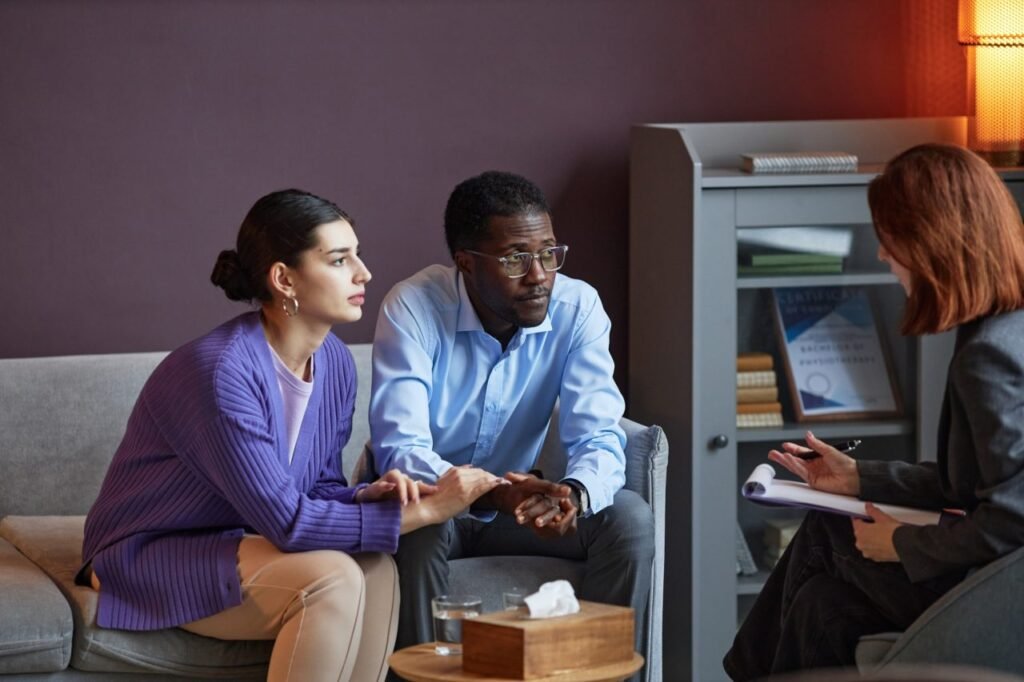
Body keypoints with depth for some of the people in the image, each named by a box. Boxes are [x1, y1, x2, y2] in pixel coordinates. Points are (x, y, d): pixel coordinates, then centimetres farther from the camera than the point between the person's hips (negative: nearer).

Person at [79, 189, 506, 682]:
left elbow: (318, 488, 7)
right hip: (151, 559, -7)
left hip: (235, 545, 7)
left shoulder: (333, 361, -2)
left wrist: (370, 496, -17)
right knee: (332, 578, -28)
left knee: (374, 569, -20)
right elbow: (287, 521, -28)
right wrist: (425, 510, -25)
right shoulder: (222, 371, -28)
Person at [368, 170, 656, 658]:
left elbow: (598, 438, -18)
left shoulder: (577, 308, -12)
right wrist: (493, 494, -48)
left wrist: (574, 494, -43)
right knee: (417, 528, -36)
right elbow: (399, 451, -30)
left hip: (516, 501, 3)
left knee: (630, 519, -21)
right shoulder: (413, 309, -22)